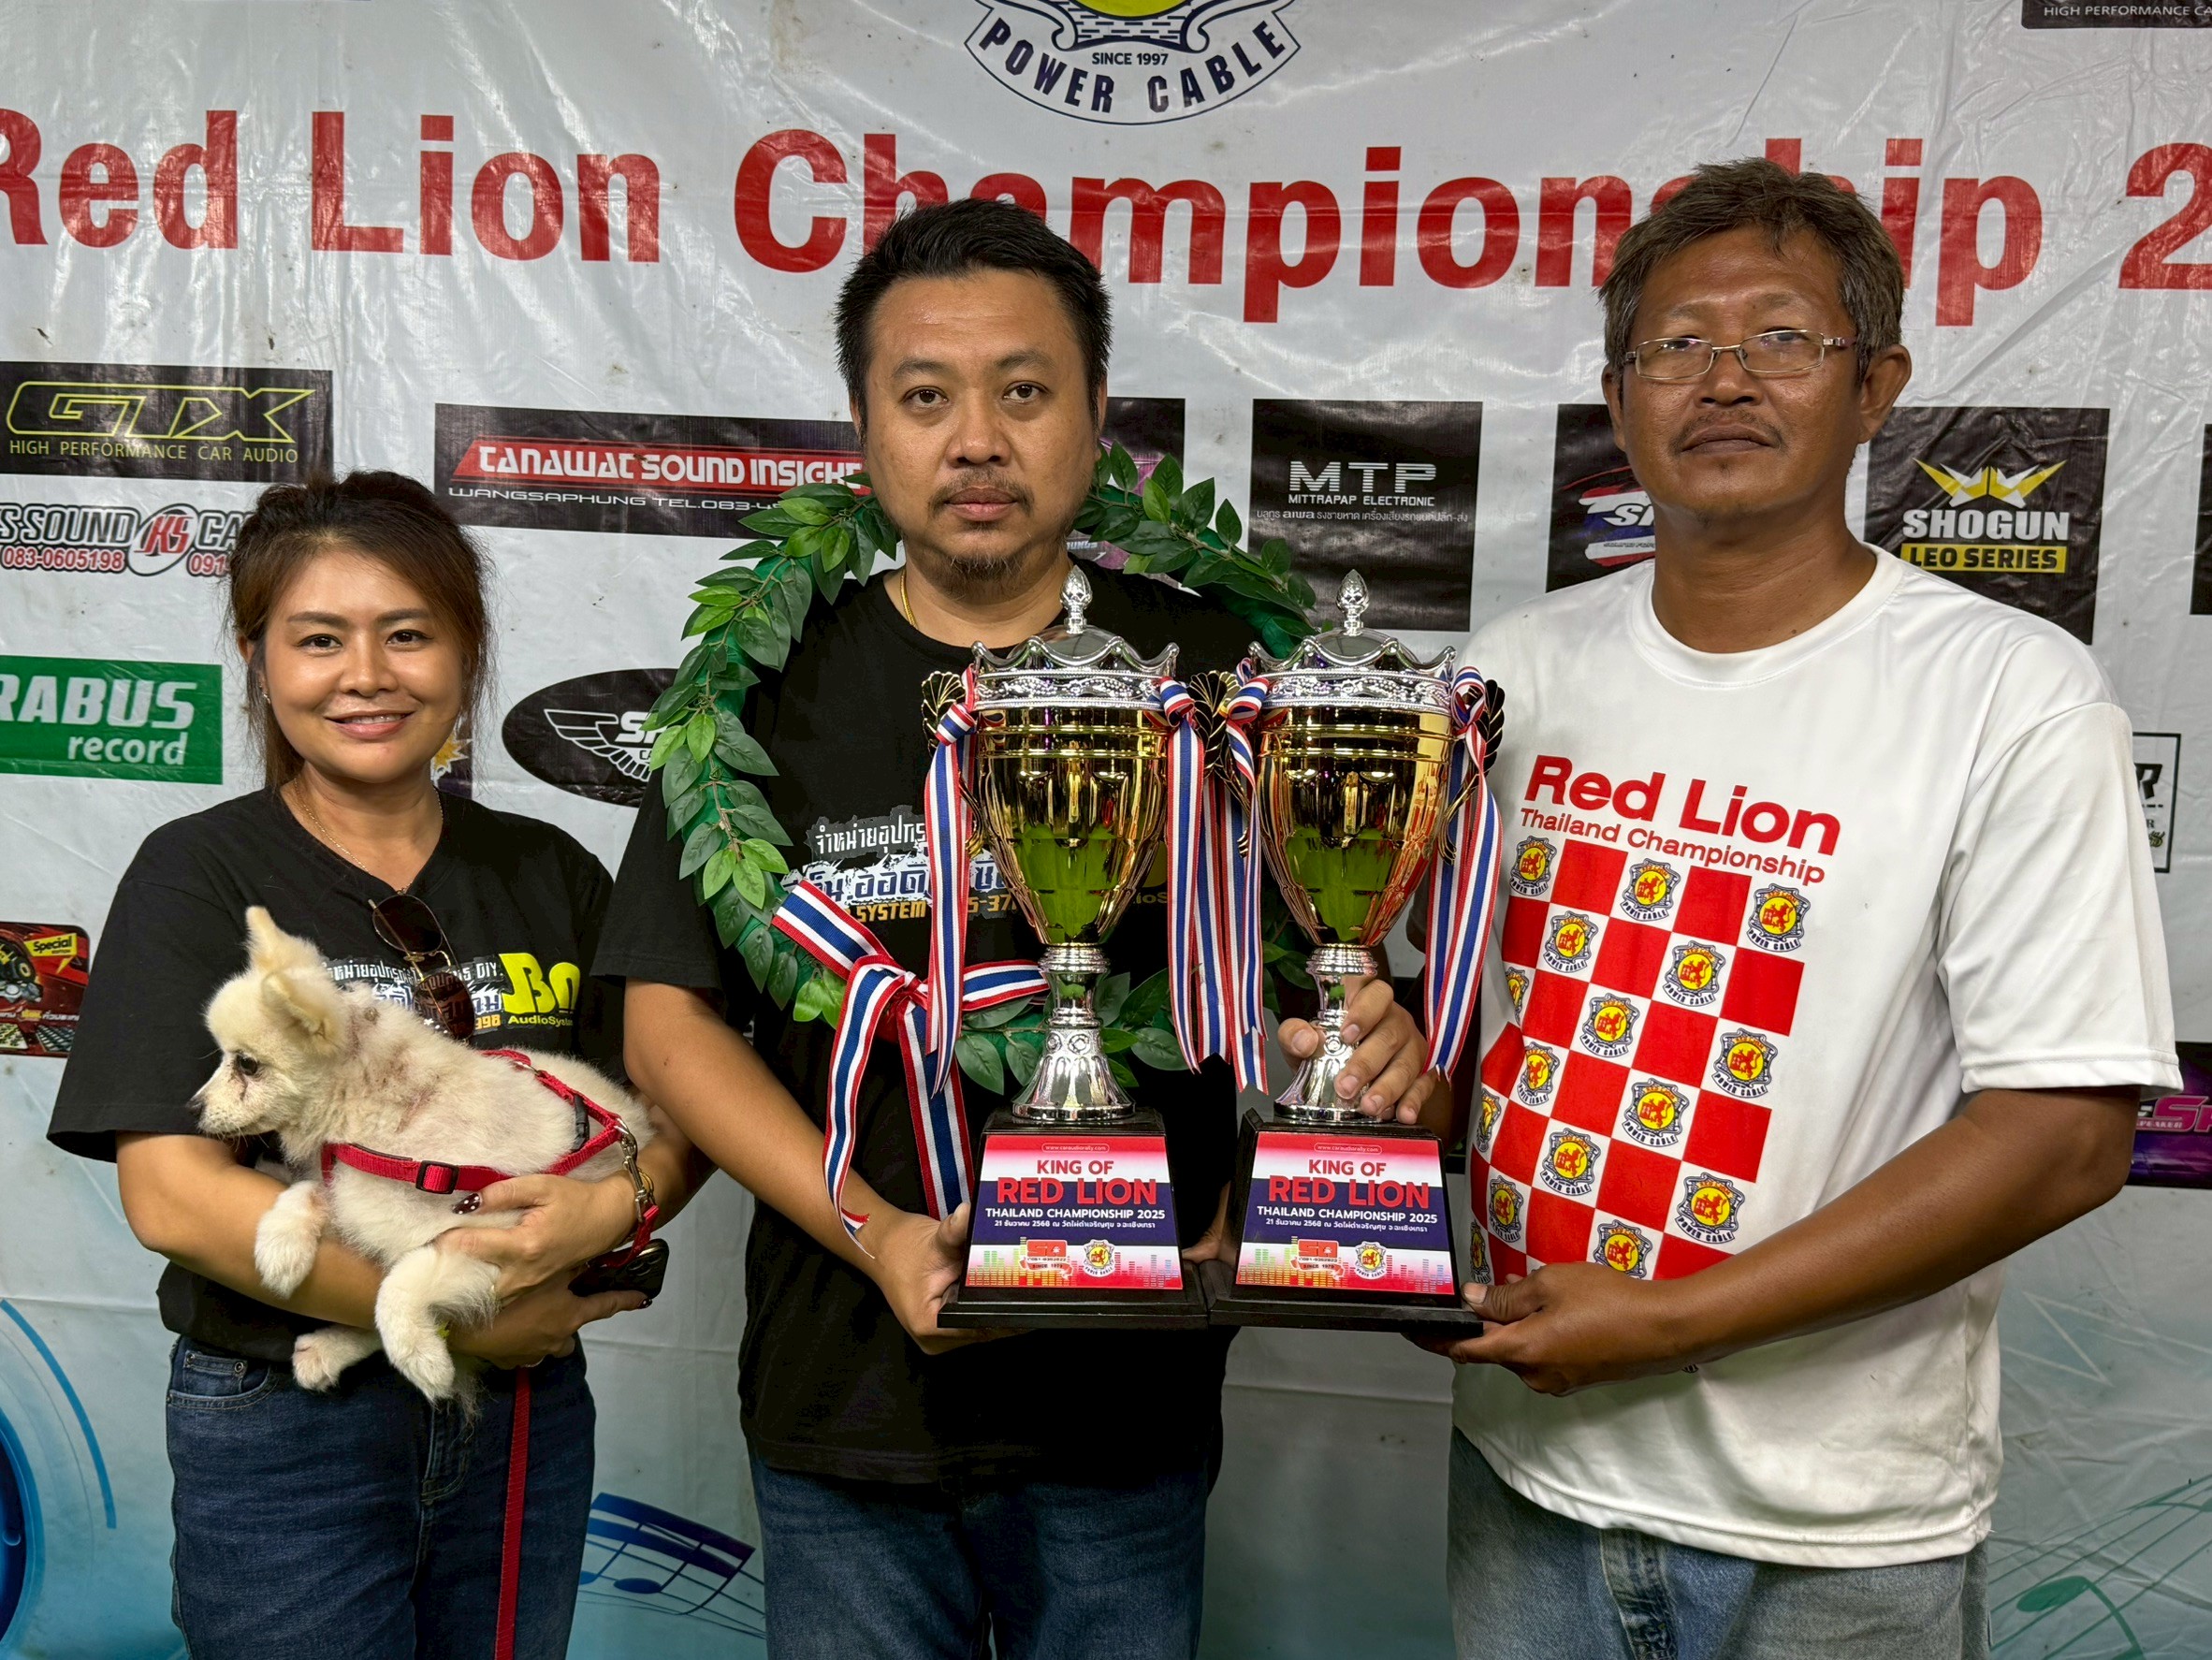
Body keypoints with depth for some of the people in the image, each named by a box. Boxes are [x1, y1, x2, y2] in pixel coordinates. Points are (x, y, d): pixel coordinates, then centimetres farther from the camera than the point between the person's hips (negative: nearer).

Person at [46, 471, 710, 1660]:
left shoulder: (551, 876, 3)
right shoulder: (198, 875, -6)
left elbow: (675, 1112, 3)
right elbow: (172, 1194, -14)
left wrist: (617, 1205, -20)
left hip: (526, 1415, 4)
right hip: (282, 1422, -3)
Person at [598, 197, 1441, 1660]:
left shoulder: (1210, 673, -1)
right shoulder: (772, 687, -1)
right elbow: (671, 1020, -2)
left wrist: (1385, 1045, -20)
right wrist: (873, 1230, -14)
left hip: (1131, 1406, 0)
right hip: (846, 1398, 1)